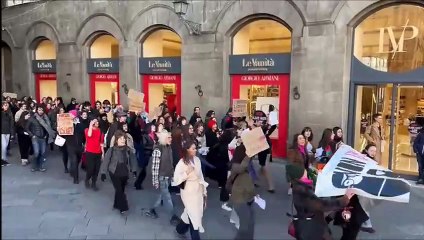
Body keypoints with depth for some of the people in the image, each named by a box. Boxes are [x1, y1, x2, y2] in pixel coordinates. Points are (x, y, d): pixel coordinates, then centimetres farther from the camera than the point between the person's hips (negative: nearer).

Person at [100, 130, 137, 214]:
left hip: (125, 173, 3)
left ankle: (117, 205, 33)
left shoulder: (128, 149, -5)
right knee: (119, 190, -10)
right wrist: (103, 172, -8)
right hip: (114, 173, -3)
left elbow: (132, 160, 7)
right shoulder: (112, 150, -12)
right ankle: (123, 207, -3)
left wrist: (133, 170, 6)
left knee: (121, 190, 14)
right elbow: (106, 161, -8)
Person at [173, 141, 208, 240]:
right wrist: (187, 173, -26)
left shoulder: (197, 159, -1)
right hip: (188, 191, -5)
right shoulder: (182, 163, -14)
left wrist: (204, 190, 10)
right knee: (194, 215, 1)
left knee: (197, 213, 18)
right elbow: (176, 178, -14)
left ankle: (181, 228, 41)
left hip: (198, 190, 6)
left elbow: (201, 175, 7)